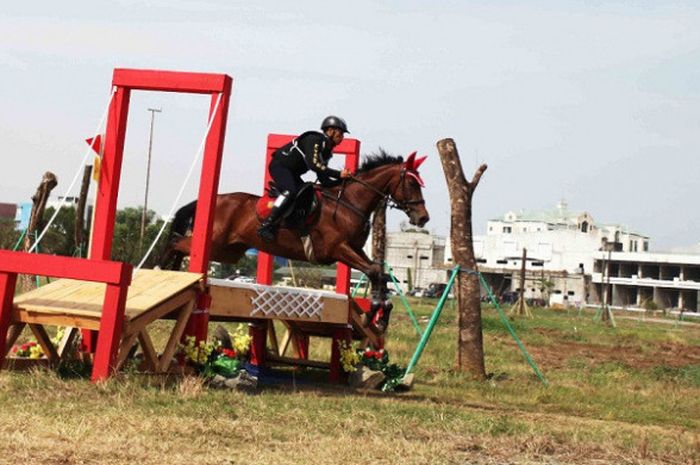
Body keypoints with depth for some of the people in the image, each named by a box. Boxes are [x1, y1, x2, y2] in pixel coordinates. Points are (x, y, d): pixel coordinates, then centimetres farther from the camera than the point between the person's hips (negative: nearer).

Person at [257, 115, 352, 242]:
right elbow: (313, 164, -31)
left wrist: (341, 181, -8)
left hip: (292, 172, 10)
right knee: (290, 191, -31)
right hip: (279, 165, -10)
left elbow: (324, 181, 9)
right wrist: (338, 174, -31)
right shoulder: (314, 140, -17)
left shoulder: (326, 150, 10)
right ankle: (265, 226, -33)